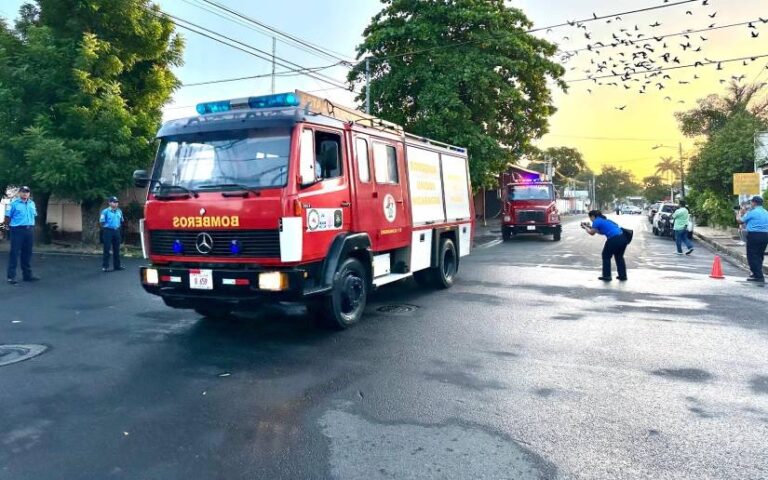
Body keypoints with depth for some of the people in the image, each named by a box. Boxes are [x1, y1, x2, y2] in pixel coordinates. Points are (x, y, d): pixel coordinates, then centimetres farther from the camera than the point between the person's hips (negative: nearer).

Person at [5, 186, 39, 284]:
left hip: (30, 230, 6)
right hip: (17, 230, -6)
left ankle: (27, 275, 18)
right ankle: (11, 276, -1)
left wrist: (31, 225, 13)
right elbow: (7, 217, -4)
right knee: (15, 253, -4)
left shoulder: (32, 203, 13)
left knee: (27, 253, 11)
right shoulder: (14, 203, -5)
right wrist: (10, 226, 1)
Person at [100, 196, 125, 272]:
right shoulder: (105, 211, -6)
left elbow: (121, 221, 22)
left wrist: (118, 226, 10)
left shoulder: (119, 211, 11)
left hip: (116, 231, 5)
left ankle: (117, 265, 18)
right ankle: (105, 266, -1)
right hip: (108, 231, -5)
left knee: (116, 249, 10)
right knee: (107, 249, -5)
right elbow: (102, 221, -6)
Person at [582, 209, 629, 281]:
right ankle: (623, 276, 27)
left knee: (606, 256, 11)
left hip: (614, 239, -8)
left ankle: (606, 276, 15)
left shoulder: (597, 221, -1)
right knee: (619, 257, 23)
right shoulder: (604, 220, 24)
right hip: (623, 237, 8)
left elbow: (592, 232, 5)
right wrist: (589, 226, 34)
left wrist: (585, 227, 20)